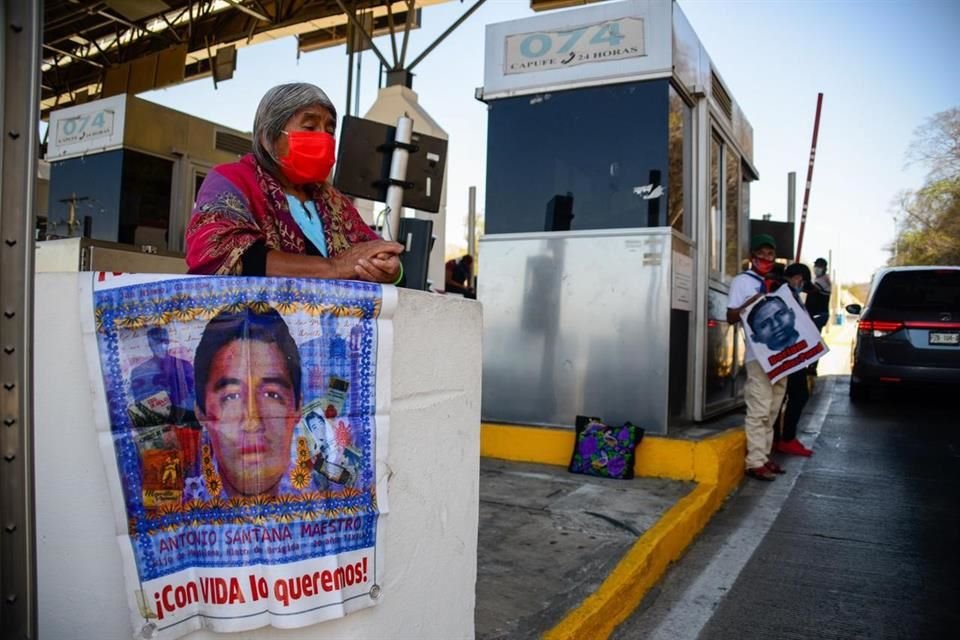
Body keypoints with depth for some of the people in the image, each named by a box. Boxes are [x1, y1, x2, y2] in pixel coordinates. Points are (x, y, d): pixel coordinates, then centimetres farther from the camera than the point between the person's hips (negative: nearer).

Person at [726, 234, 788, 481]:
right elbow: (731, 317, -5)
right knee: (759, 410, -10)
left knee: (772, 411, 10)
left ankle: (764, 456, 18)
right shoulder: (742, 281, 1)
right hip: (758, 355, -7)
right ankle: (755, 462, -7)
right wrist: (751, 303, -20)